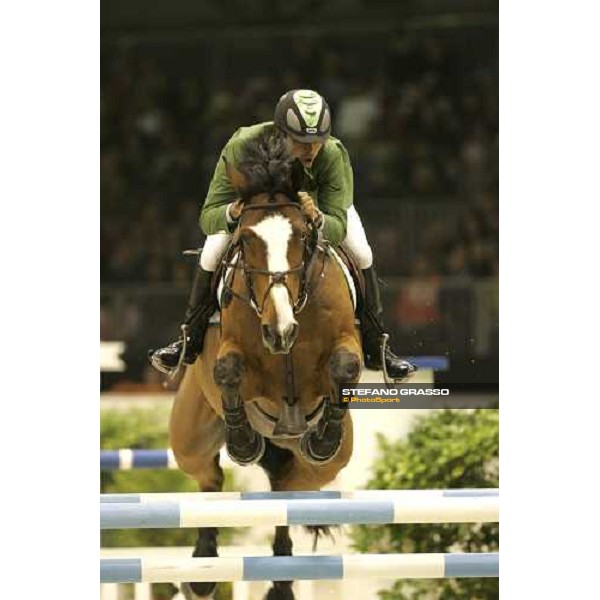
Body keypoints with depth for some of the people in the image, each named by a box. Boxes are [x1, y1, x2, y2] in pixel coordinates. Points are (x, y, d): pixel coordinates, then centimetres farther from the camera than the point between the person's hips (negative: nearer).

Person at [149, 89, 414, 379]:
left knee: (361, 254, -16)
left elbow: (338, 227, -42)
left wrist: (317, 218, -66)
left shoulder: (333, 155, -43)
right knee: (213, 253, -19)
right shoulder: (242, 146, -44)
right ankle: (190, 341, 2)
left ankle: (374, 347, 3)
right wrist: (231, 213, -66)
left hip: (319, 201, 0)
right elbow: (208, 217, -42)